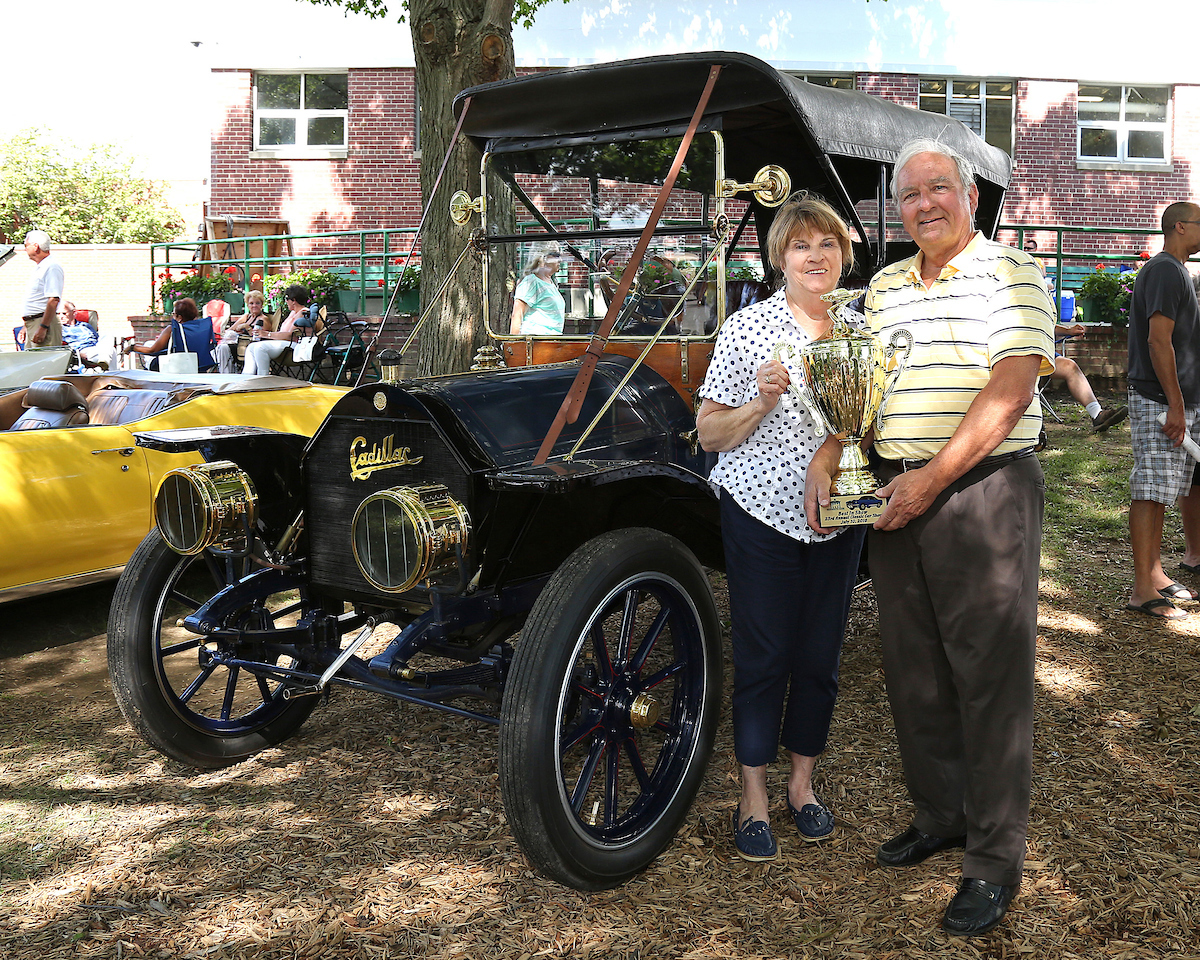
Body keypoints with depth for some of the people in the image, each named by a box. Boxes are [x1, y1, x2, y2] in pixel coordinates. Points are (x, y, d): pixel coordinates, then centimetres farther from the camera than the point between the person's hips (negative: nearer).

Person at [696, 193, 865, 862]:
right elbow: (709, 435, -5)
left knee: (821, 655, 11)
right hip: (762, 510, -3)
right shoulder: (747, 329, -6)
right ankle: (754, 797, 18)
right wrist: (761, 402, -22)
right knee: (763, 656, 3)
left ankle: (803, 782, 30)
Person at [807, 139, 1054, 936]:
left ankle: (995, 863, 10)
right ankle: (940, 815, 31)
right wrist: (829, 454, -1)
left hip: (982, 488, -6)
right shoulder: (884, 287, 17)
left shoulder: (1010, 272, -3)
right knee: (913, 670, 13)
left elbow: (1010, 389, -14)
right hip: (895, 494, 6)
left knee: (990, 677, -1)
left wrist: (934, 478, -19)